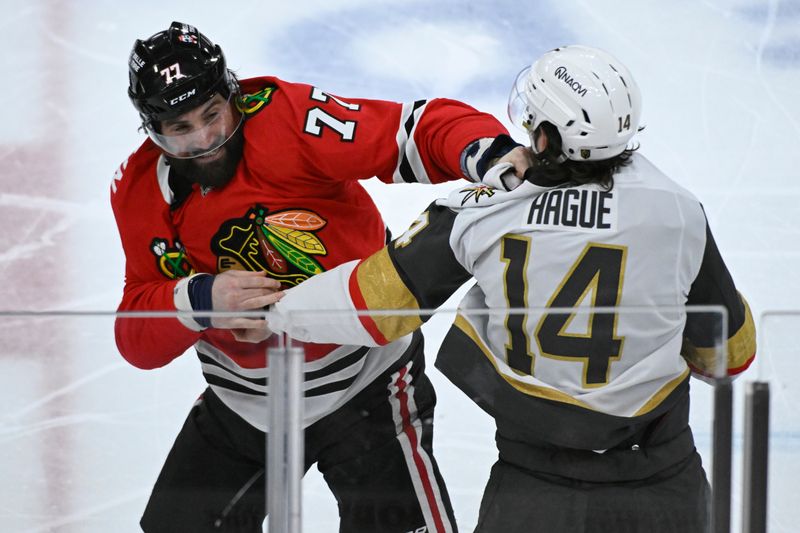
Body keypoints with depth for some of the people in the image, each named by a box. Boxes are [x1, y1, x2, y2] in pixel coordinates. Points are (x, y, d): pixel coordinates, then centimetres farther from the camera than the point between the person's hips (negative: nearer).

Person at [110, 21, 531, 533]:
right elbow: (136, 333, -7)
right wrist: (198, 301, -27)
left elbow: (415, 133, -28)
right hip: (244, 400, 5)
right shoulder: (140, 192, -6)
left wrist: (486, 150, -48)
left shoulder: (288, 117, -21)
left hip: (362, 379, -4)